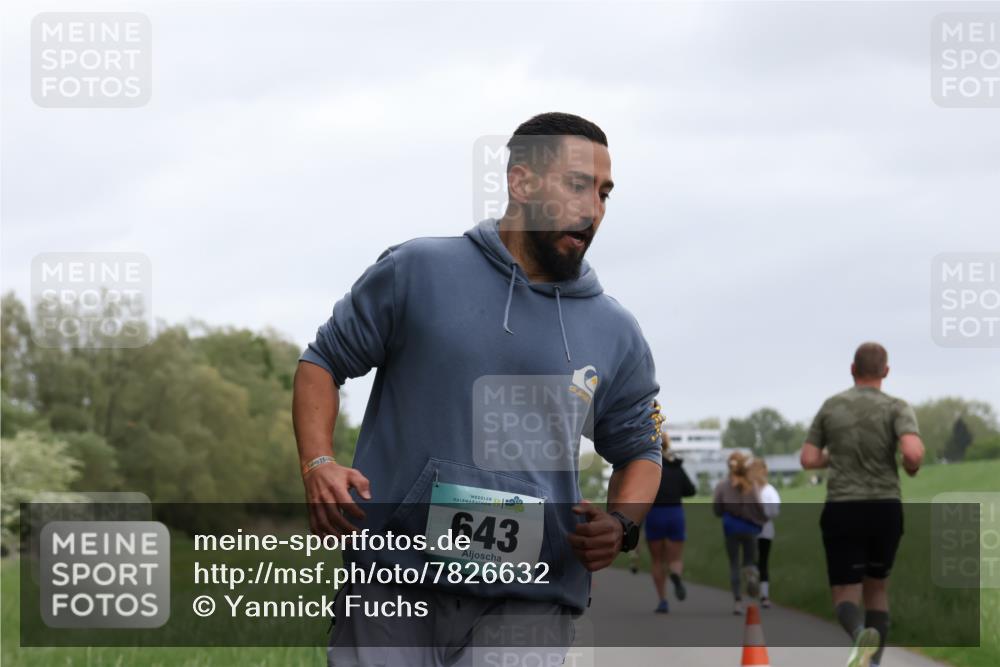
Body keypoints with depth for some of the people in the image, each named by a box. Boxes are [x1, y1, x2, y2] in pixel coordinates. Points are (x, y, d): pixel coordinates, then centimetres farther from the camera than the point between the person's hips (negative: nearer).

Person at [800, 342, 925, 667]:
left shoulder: (831, 406, 4)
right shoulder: (896, 408, -5)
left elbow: (808, 460, 4)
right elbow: (913, 452, -22)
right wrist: (911, 468, 2)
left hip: (842, 510, 0)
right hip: (885, 509, 0)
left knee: (845, 596, 0)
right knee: (877, 588, 21)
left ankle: (862, 635, -34)